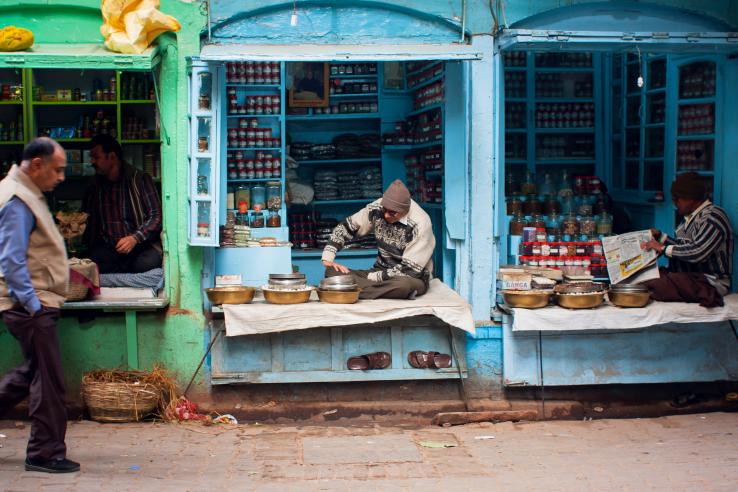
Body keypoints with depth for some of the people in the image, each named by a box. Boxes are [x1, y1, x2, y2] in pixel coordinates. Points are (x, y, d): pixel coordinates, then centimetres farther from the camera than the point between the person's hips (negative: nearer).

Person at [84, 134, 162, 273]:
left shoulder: (140, 179, 2)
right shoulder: (95, 187, 16)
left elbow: (156, 215, -3)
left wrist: (134, 238, -18)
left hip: (142, 245, -2)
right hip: (108, 248, 2)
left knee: (145, 263, -37)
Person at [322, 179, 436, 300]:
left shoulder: (420, 224, -21)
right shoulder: (377, 208, -8)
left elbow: (409, 270, -21)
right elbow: (346, 227, 5)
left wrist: (371, 277, -22)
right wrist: (327, 258, -6)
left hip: (413, 277, -5)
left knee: (404, 285, -43)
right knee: (331, 271, -18)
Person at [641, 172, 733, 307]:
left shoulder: (713, 217, -14)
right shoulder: (691, 217, 16)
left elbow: (697, 253, -24)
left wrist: (663, 248, -14)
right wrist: (660, 236, 15)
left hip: (710, 282, -9)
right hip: (687, 276, 9)